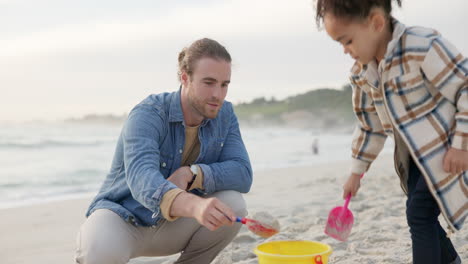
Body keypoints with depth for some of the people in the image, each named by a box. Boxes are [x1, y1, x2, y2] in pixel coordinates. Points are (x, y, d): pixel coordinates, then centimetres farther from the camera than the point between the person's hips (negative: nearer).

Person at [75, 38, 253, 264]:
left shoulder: (224, 115, -7)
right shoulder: (147, 115, -25)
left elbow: (242, 174, -15)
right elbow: (142, 178, -44)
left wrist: (190, 174, -31)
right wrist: (195, 206, -63)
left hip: (172, 224, 5)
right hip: (123, 217, -4)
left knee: (234, 205, -23)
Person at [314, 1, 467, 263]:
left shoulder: (423, 47, -26)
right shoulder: (361, 74, -2)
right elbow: (370, 124, 10)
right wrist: (357, 171, 11)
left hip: (447, 151, -7)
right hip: (415, 157, 7)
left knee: (419, 214, -11)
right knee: (421, 213, 15)